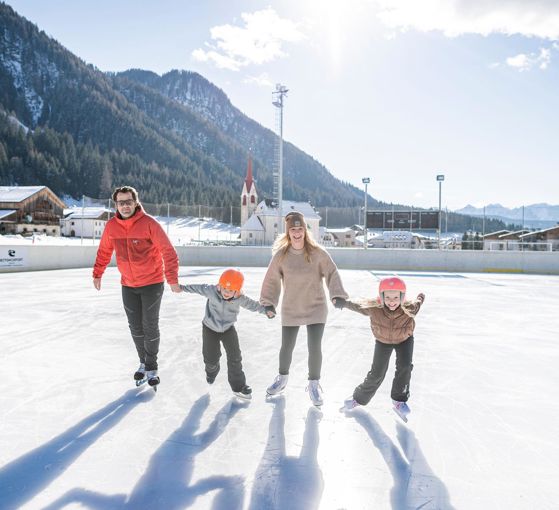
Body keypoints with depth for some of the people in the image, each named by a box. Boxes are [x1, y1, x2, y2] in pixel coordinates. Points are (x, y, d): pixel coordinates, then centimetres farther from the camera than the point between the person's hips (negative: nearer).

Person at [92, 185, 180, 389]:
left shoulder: (149, 223, -18)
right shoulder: (111, 226, -4)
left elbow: (168, 251, -19)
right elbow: (104, 251, 11)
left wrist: (172, 279, -24)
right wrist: (97, 274, 16)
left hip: (152, 282, -4)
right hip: (128, 285, 4)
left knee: (150, 326, 3)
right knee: (135, 326, 12)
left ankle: (151, 367, 19)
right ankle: (144, 363, 31)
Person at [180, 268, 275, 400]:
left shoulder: (240, 299, -22)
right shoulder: (211, 291, -25)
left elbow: (252, 304, -4)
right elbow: (199, 288, -8)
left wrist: (266, 310, -8)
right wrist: (183, 287, 3)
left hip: (228, 329, 1)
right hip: (210, 328, -1)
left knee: (235, 357, -1)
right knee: (211, 358, 5)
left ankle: (238, 386, 12)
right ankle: (212, 370, 44)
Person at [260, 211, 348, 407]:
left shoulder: (317, 253, -12)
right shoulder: (281, 254, -9)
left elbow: (332, 273, -11)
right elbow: (272, 280, -2)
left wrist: (338, 295, -23)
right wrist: (269, 303, -4)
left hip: (316, 308, -1)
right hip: (290, 309, 1)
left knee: (315, 348, -5)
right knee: (286, 347, 12)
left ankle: (314, 384, 21)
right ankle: (282, 378, 41)